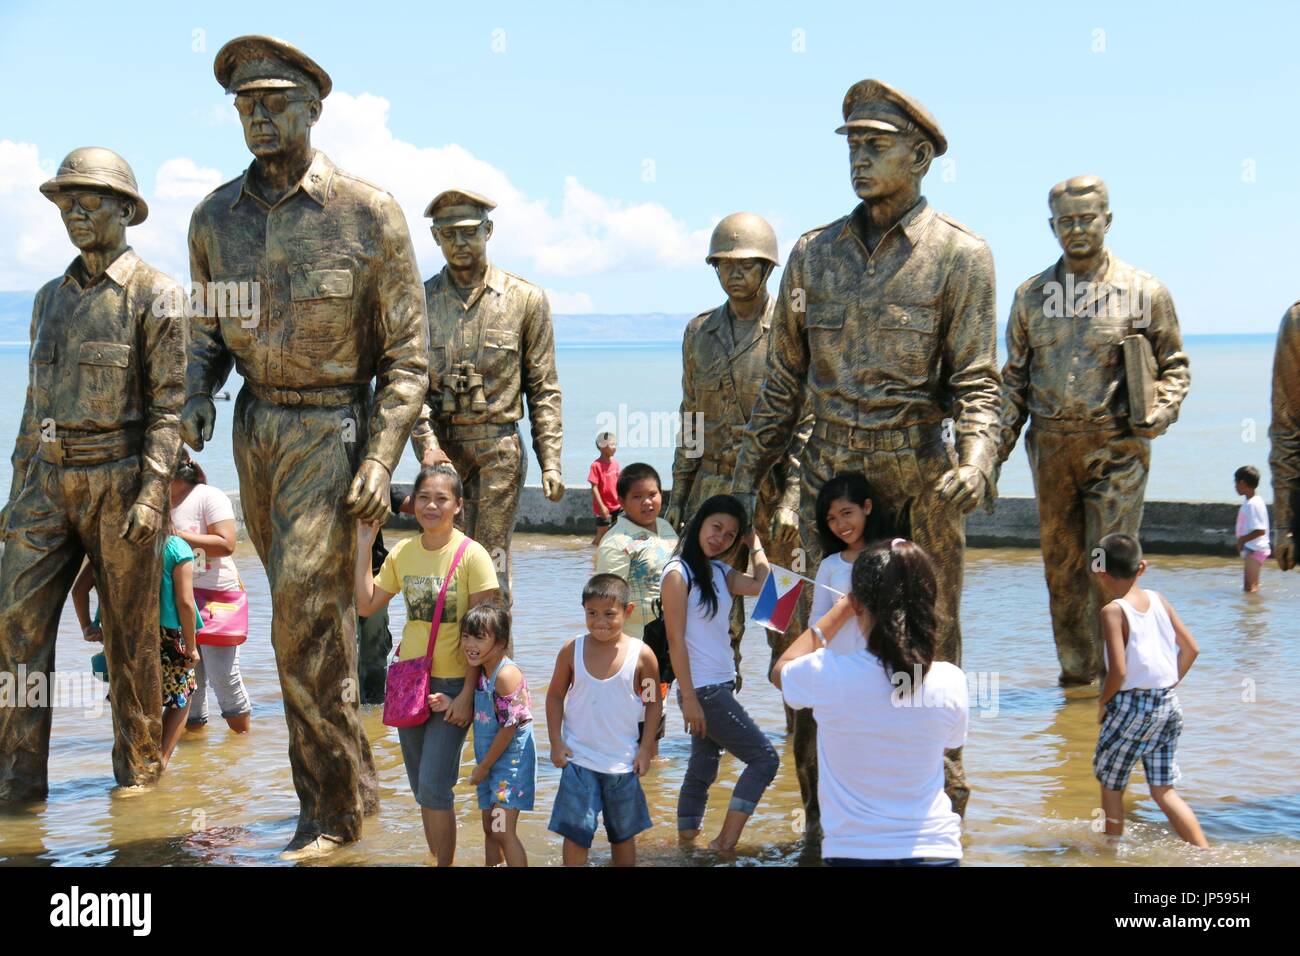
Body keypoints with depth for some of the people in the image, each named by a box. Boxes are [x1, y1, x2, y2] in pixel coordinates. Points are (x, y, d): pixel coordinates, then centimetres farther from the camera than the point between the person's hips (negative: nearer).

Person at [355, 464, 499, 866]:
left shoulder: (471, 555, -13)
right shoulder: (402, 552, 3)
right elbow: (367, 605, 6)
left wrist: (467, 693, -15)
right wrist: (363, 547, 1)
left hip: (453, 683, -5)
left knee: (434, 786, -10)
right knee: (421, 787, 13)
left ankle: (445, 863, 5)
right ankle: (436, 856, 28)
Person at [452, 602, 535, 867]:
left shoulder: (506, 674, -22)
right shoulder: (482, 672, 6)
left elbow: (509, 726, -21)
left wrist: (484, 765, -12)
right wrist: (452, 703, -2)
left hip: (511, 761, -9)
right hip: (489, 762, 9)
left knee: (503, 832, -12)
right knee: (489, 828, 15)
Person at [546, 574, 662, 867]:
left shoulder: (642, 655, -11)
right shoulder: (572, 650, -8)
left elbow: (654, 702, 0)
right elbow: (555, 696, 2)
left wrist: (646, 748, -3)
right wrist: (556, 742, -3)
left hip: (623, 762, 1)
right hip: (578, 758, 0)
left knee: (623, 834, 16)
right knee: (575, 833, -3)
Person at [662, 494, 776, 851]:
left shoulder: (719, 572, 11)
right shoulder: (678, 573, -12)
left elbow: (761, 584, -4)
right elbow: (676, 640, -16)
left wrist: (754, 543, 8)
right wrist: (689, 698, -19)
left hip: (720, 687, 8)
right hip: (702, 689, -8)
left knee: (703, 769, 12)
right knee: (764, 758, -7)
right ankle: (725, 843, -8)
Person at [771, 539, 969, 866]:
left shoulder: (827, 675, -18)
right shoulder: (950, 681, -13)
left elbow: (781, 670, 7)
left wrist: (840, 610, 11)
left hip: (852, 853, -1)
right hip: (934, 850, 2)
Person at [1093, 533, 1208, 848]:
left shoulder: (1113, 611, -13)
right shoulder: (1158, 600, 5)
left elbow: (1119, 670, -20)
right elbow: (1191, 648, 7)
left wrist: (1102, 703, -4)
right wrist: (1169, 685, 16)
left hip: (1132, 706, -6)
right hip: (1169, 705, 6)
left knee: (1110, 782, 14)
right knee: (1163, 791, 12)